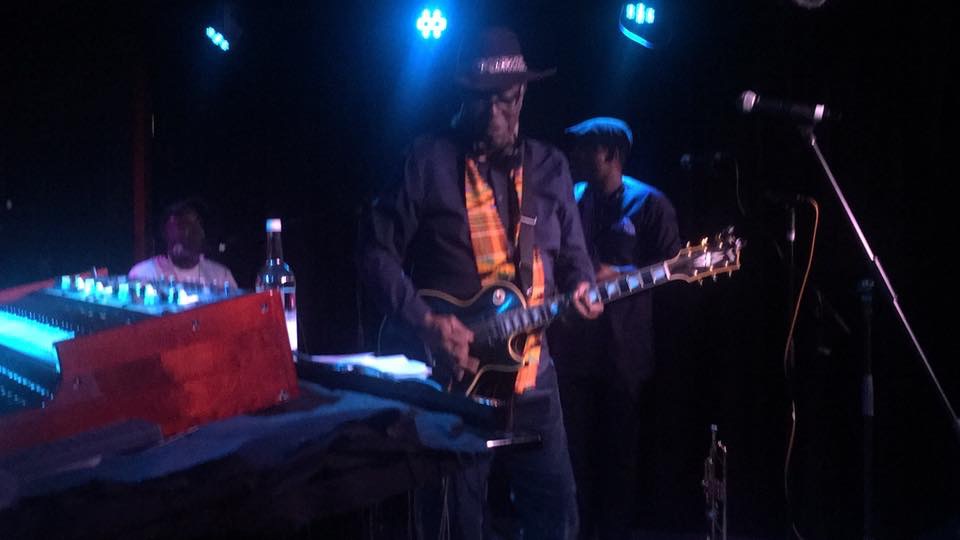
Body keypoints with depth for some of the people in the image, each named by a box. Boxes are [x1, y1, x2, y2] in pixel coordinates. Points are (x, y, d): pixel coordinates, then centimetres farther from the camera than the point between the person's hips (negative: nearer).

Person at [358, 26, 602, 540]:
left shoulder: (548, 166, 9)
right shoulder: (428, 160, -5)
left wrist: (581, 288, -7)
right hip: (451, 373, -4)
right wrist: (424, 320, -17)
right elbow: (377, 251, -7)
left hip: (531, 371, 4)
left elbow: (573, 254, 15)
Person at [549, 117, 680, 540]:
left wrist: (619, 274, -16)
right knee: (575, 448, 5)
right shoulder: (569, 200, 12)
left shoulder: (648, 203, 0)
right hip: (572, 343, 3)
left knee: (619, 452, 3)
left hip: (623, 348, -3)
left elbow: (672, 265, -3)